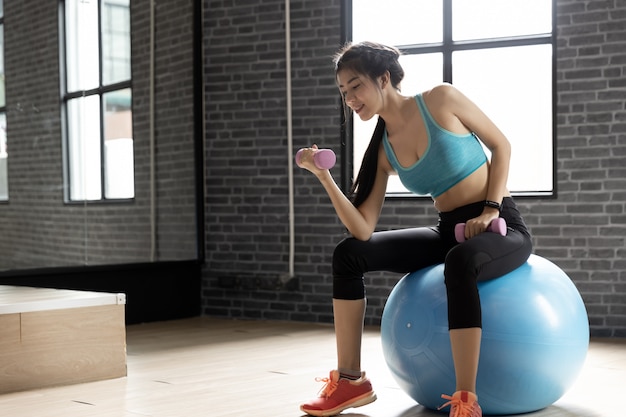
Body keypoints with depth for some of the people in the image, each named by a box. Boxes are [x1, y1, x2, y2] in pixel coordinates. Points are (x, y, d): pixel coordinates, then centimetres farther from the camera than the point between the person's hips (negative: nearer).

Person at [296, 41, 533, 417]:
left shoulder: (441, 100, -10)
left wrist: (490, 210, -14)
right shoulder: (383, 150, 2)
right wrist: (324, 176, -14)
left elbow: (501, 146, -3)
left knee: (460, 263, -41)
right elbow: (363, 230, -6)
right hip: (448, 231, 6)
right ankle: (350, 381, -2)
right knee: (348, 254, -6)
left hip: (501, 227, -6)